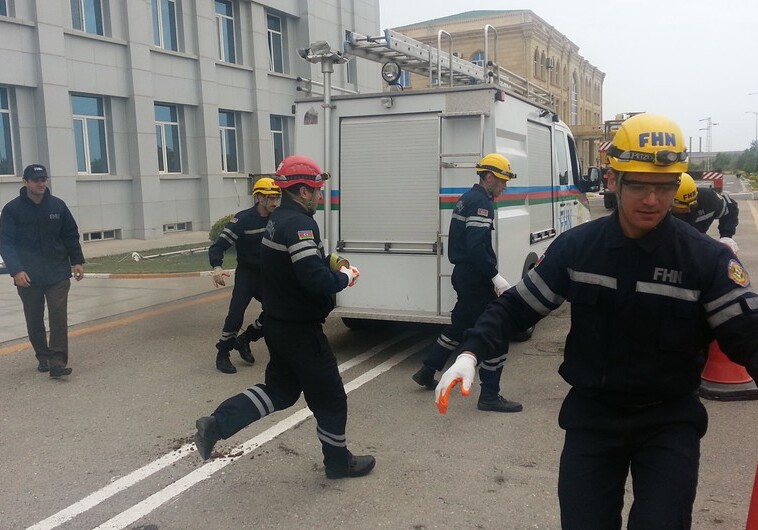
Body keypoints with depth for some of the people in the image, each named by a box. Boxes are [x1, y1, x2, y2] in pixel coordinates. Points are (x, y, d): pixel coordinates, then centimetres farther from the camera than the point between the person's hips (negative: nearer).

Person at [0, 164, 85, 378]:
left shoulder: (58, 205, 1)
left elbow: (71, 235, 9)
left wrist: (77, 261, 4)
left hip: (58, 274, 1)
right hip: (28, 277, 0)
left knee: (58, 316, -7)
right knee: (34, 320, 11)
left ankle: (57, 362, -7)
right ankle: (43, 357, 27)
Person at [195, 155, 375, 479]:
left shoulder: (278, 220, 9)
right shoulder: (299, 224, -23)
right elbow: (317, 281, -31)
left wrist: (332, 269, 7)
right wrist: (345, 277, -12)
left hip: (278, 325, 9)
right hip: (301, 330, -9)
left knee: (280, 390, 22)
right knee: (330, 398, 8)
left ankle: (216, 424, 13)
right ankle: (339, 461, 26)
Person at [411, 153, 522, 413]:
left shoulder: (468, 198, 15)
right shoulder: (481, 203, -17)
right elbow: (477, 247, -27)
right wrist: (496, 277, -25)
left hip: (464, 275, 11)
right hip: (476, 279, -10)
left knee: (459, 325, 23)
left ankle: (427, 372, 33)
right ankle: (490, 396, 1)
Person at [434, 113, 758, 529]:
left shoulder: (708, 259, -10)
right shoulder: (576, 247, -6)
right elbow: (516, 305, -2)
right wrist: (471, 353, -16)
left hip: (670, 420, -1)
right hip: (592, 413, 1)